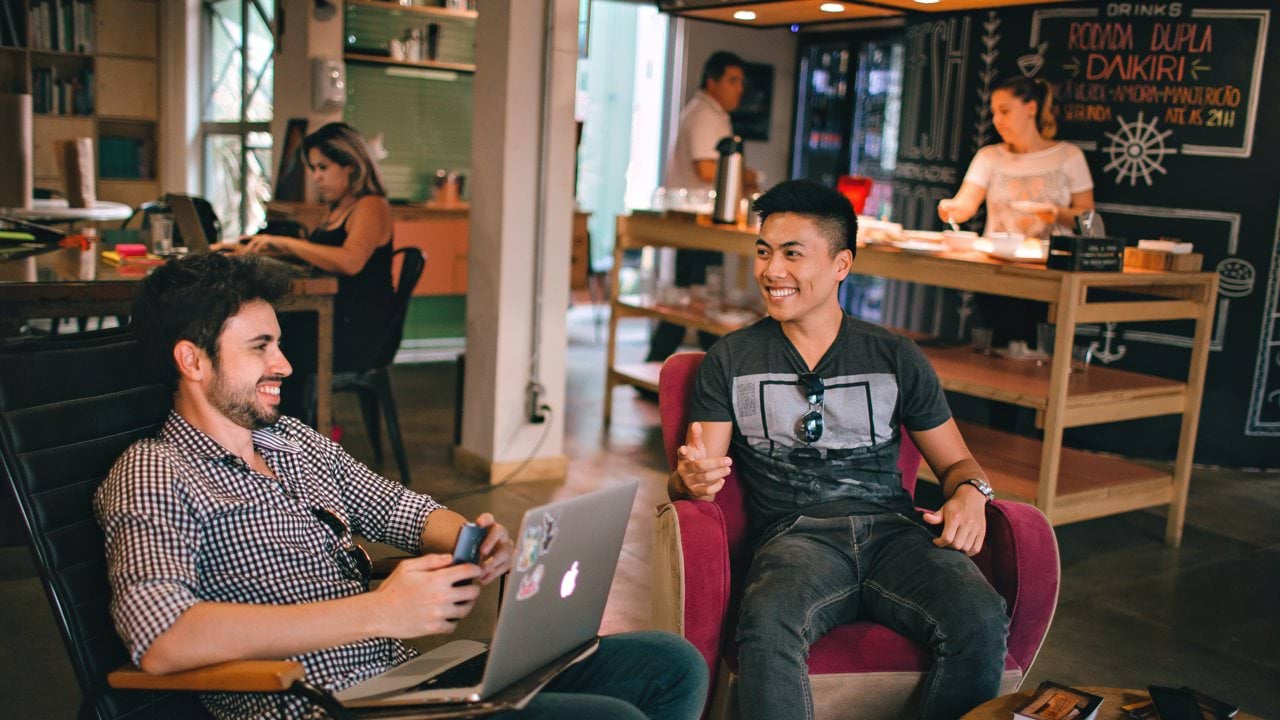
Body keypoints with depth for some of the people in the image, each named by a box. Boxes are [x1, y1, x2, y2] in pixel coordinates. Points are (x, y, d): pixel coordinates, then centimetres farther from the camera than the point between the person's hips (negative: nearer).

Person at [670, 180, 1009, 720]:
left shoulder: (897, 358, 16)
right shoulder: (730, 360, 13)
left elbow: (955, 460, 21)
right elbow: (693, 474, 8)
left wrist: (970, 492, -4)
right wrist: (692, 479, -17)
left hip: (893, 529, 2)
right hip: (795, 535, -2)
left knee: (981, 622, -29)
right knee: (767, 625, -37)